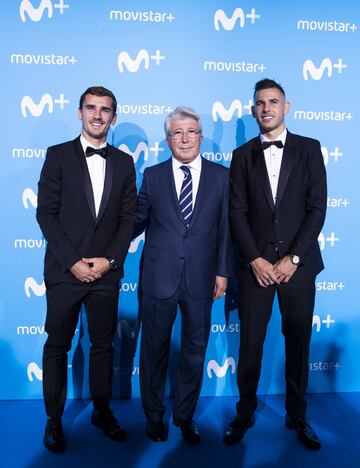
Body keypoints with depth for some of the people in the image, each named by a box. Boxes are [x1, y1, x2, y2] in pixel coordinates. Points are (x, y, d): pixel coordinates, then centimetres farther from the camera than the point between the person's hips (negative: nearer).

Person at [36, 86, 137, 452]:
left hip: (106, 271, 2)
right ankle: (54, 419, 24)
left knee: (103, 345, 12)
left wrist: (109, 260, -7)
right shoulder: (58, 155, 0)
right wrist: (72, 262, -11)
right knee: (57, 346, 8)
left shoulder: (124, 163, 8)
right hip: (64, 271, -2)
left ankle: (102, 411, 30)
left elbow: (128, 218, 6)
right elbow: (46, 214, -5)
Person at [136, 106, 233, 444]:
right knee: (154, 349, 12)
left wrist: (222, 271, 1)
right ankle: (154, 416, 33)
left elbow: (225, 226, 3)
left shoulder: (220, 176, 4)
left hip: (200, 278, 1)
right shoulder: (153, 175, 3)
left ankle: (185, 416, 34)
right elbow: (138, 220, 8)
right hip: (159, 276, 0)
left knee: (195, 350, 13)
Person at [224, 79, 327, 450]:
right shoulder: (243, 155, 7)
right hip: (256, 264, 1)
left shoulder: (309, 149, 4)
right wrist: (255, 259, -9)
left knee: (298, 343, 9)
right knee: (249, 345, 5)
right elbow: (238, 212, 1)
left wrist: (293, 258, -9)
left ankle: (297, 415, 28)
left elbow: (317, 208, -2)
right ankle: (244, 413, 25)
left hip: (298, 264, 0)